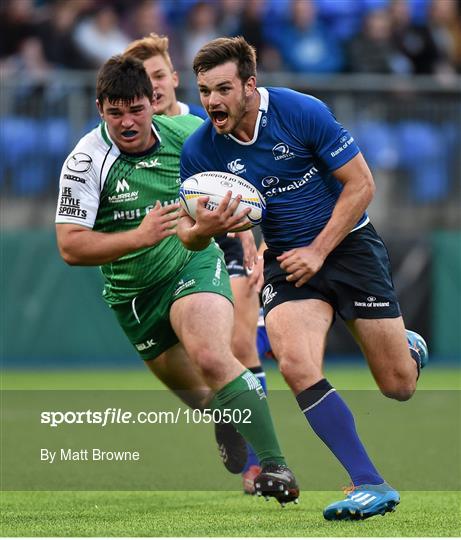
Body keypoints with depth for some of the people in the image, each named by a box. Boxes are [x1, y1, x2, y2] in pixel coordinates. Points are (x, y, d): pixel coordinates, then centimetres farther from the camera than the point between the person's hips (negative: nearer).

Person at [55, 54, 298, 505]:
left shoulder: (187, 133, -9)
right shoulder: (86, 162, -17)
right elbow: (70, 247, -23)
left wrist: (229, 213, -8)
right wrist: (140, 236, -34)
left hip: (195, 265, -1)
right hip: (133, 294, 1)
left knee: (211, 358, -28)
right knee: (196, 394, 12)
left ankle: (274, 464, -28)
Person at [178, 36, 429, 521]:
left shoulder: (302, 112, -18)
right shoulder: (199, 149, -11)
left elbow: (360, 183, -12)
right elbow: (189, 235, -2)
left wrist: (318, 250, -16)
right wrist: (202, 228, -26)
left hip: (347, 242, -2)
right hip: (284, 261, 2)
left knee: (398, 387, 1)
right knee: (296, 366, -26)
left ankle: (411, 349, 41)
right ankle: (370, 486, -21)